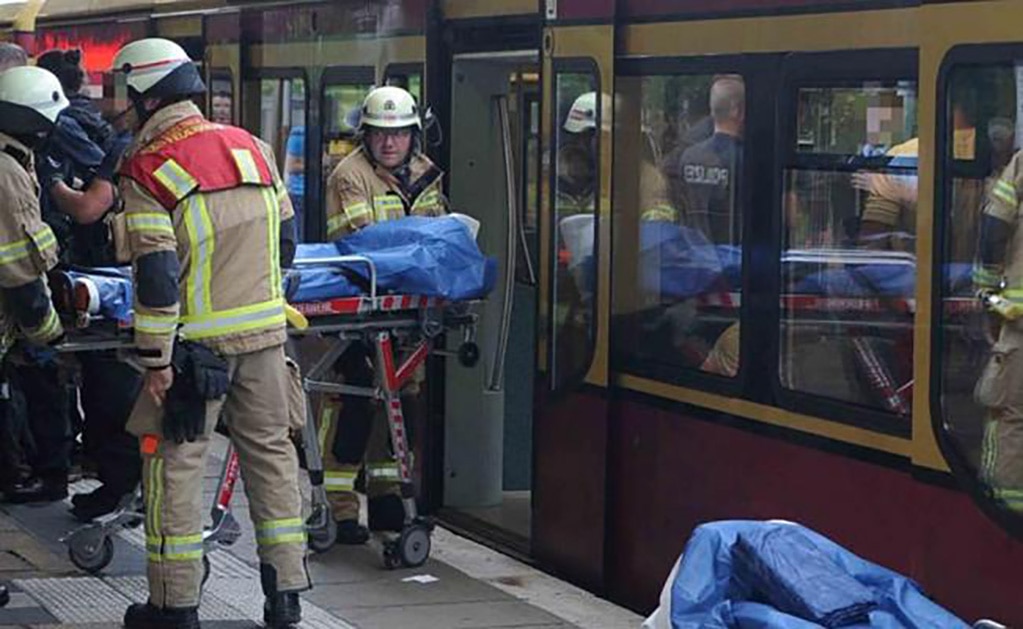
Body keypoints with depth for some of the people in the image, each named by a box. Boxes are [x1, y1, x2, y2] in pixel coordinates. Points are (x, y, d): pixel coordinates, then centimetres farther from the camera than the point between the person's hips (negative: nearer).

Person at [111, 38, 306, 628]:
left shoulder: (147, 169, -11)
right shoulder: (252, 147, 7)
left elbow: (156, 274, -16)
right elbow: (286, 234, 14)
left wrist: (156, 359, -12)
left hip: (199, 339, -5)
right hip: (265, 331, 5)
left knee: (175, 462, 4)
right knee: (272, 452, 12)